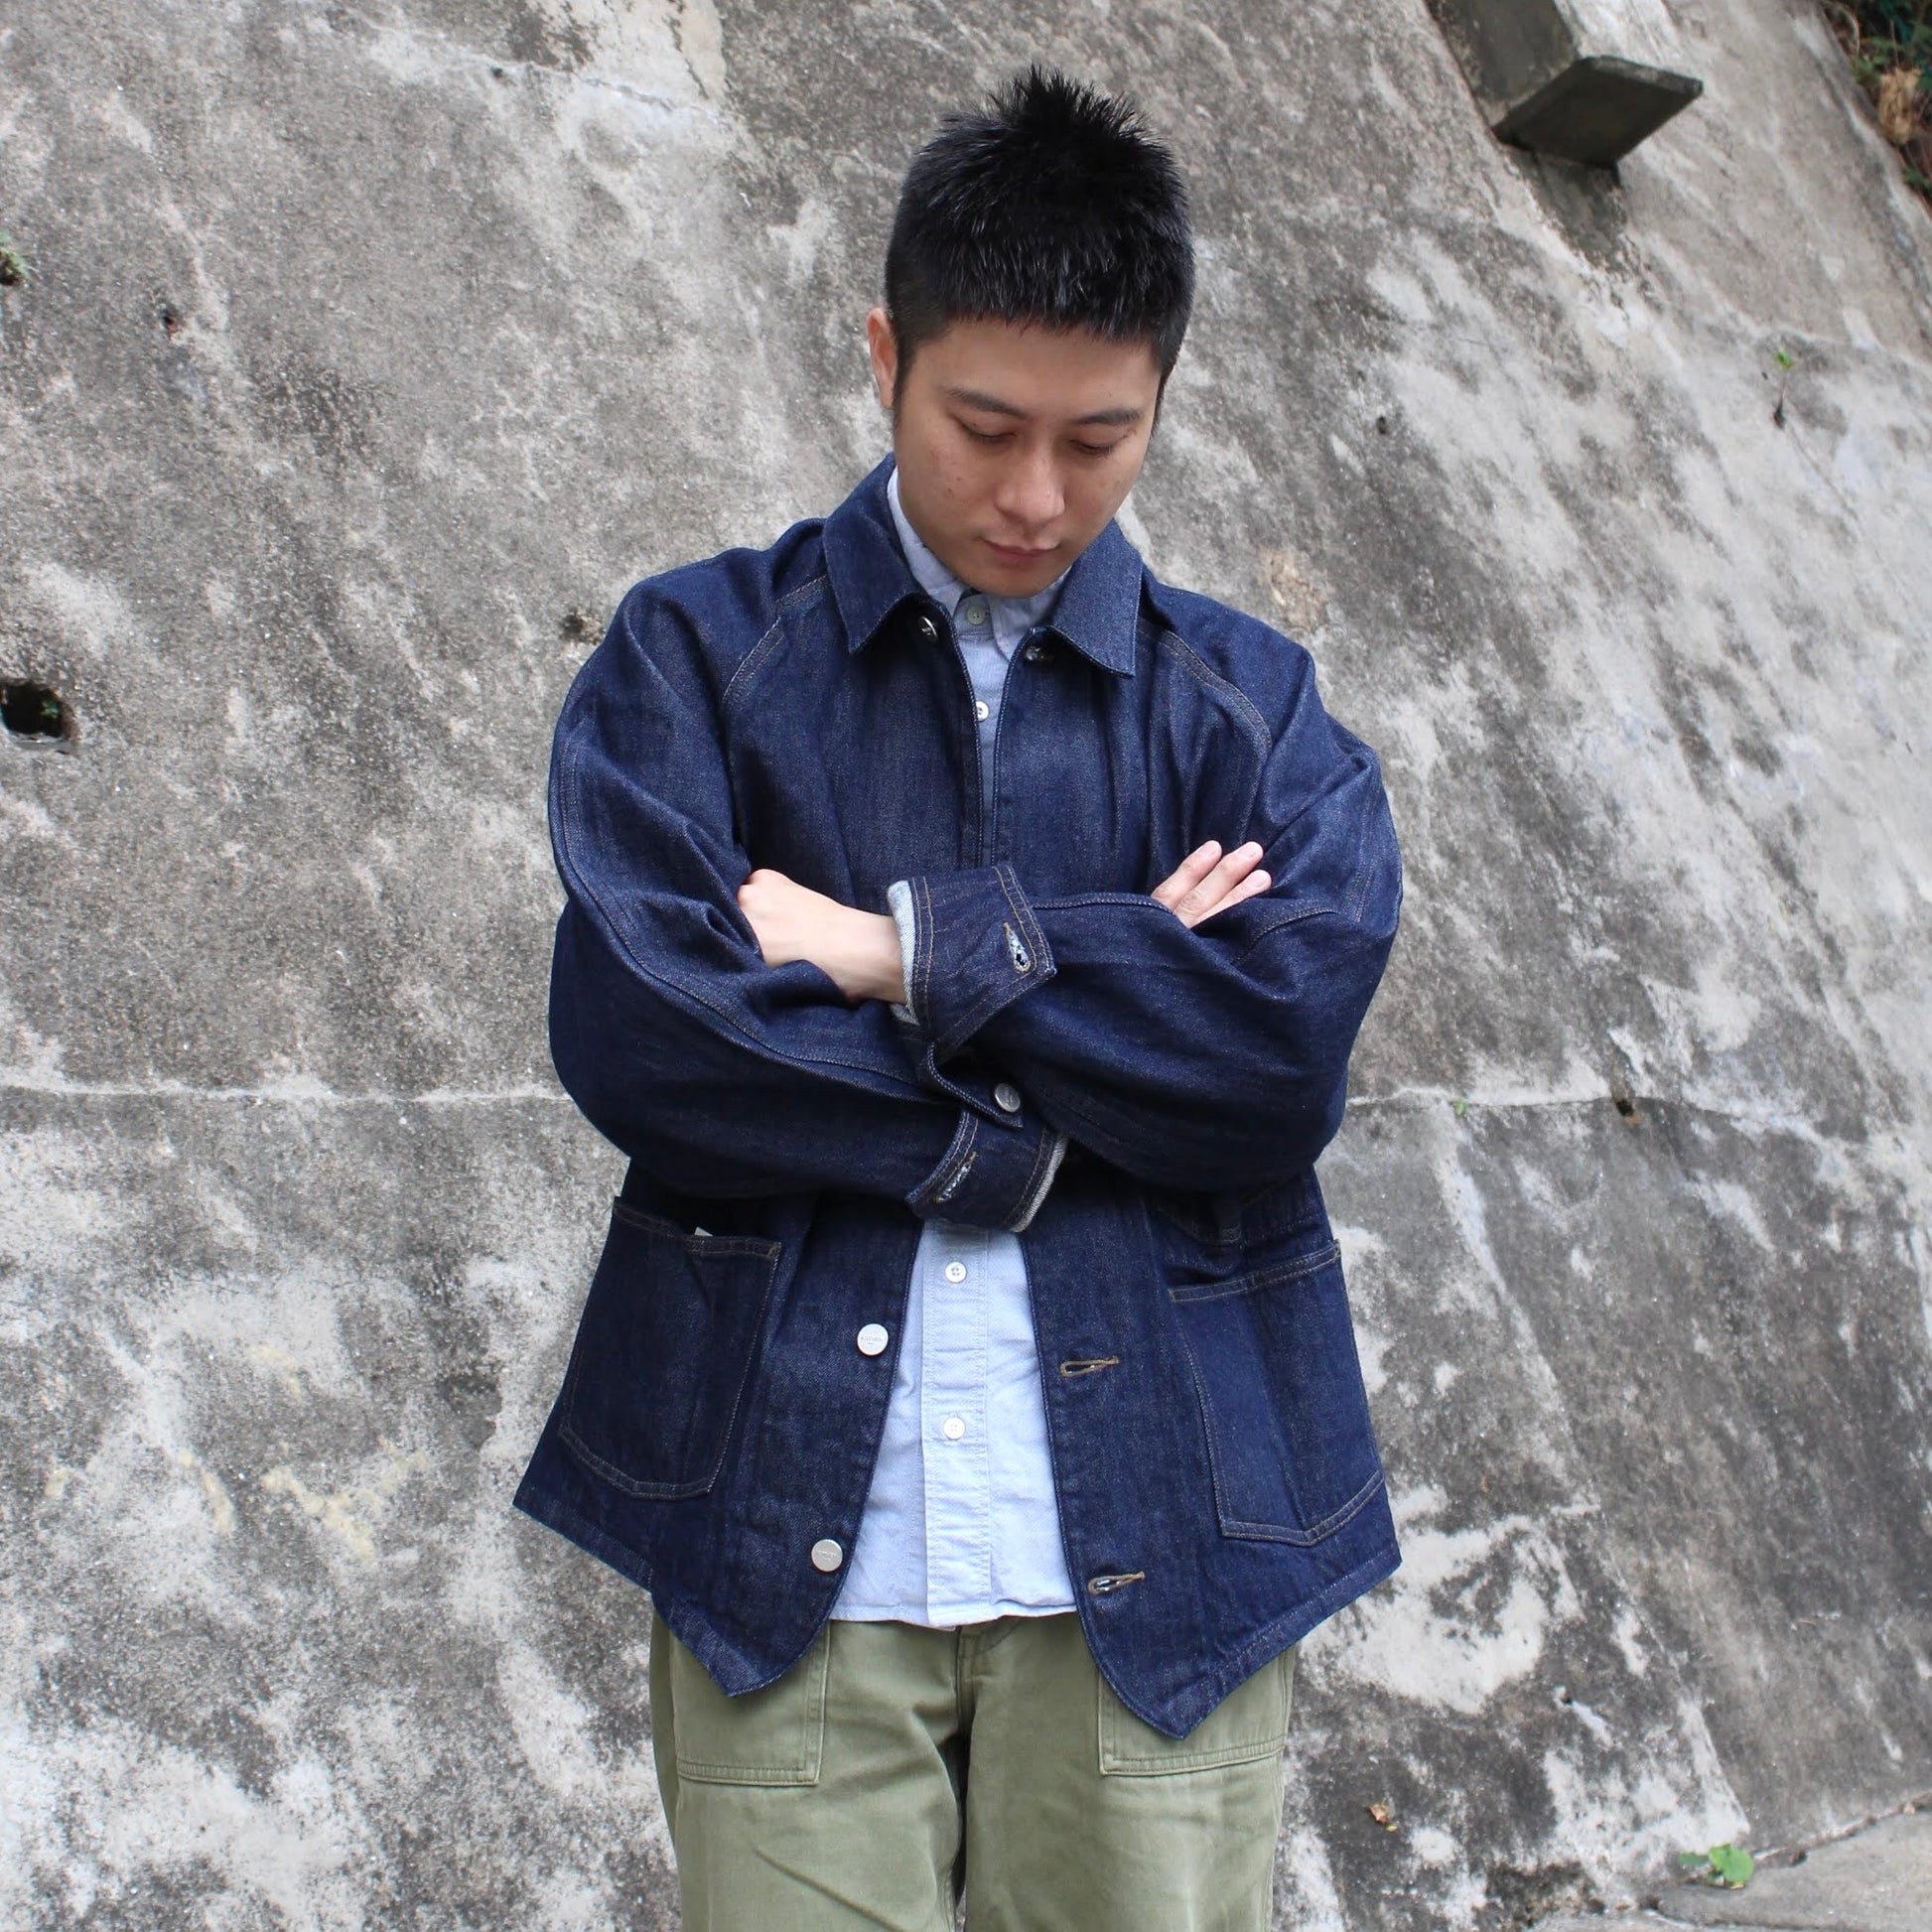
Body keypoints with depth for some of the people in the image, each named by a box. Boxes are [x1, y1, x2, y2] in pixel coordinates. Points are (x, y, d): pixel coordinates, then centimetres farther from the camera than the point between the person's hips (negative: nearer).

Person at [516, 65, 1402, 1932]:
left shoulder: (1250, 705, 11)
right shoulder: (700, 655, 7)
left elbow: (1292, 1032, -7)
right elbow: (634, 1027, -8)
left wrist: (896, 951, -9)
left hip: (1155, 1552, 2)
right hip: (788, 1539, -1)